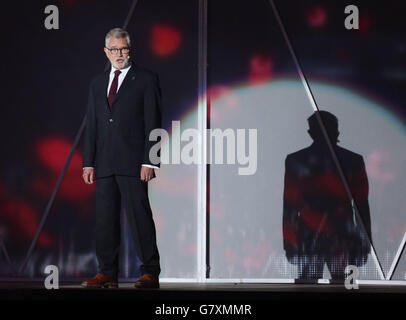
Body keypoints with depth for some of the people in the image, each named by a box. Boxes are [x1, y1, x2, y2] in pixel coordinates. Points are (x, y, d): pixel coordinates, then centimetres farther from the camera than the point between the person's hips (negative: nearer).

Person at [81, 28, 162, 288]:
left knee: (140, 217, -7)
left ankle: (150, 273, -4)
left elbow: (153, 123, -3)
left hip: (133, 162, -5)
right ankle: (107, 274, 9)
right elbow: (92, 126, 17)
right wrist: (89, 163, 9)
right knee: (105, 219, 5)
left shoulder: (146, 79, 2)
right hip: (105, 164, 6)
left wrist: (149, 161, -11)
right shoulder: (98, 84, 19)